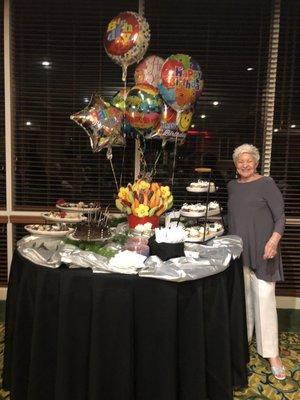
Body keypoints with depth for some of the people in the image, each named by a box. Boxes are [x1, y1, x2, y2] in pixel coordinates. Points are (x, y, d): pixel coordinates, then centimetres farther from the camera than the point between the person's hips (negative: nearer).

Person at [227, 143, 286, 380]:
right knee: (242, 296, 14)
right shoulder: (232, 186, 11)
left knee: (264, 297, -4)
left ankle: (272, 354, 8)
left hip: (261, 250, -5)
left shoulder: (266, 183, -6)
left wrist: (274, 240, -23)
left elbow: (280, 216, -8)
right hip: (238, 250, 5)